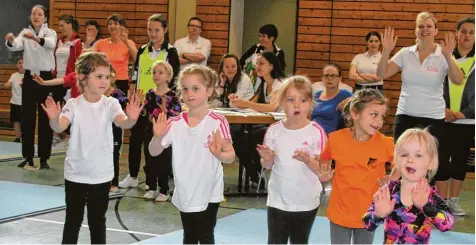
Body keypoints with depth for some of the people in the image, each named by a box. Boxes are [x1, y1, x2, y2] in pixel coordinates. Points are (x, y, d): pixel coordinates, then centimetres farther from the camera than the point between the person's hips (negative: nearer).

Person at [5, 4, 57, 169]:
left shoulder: (50, 32, -1)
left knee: (45, 119, 1)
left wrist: (35, 38, -44)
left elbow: (51, 44, -25)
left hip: (45, 78, -2)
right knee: (27, 118, 3)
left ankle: (44, 158, 7)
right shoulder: (25, 33, 6)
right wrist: (10, 41, -38)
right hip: (29, 78, 2)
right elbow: (16, 46, -15)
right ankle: (28, 157, 11)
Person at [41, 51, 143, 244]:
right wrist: (54, 119, -50)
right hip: (76, 174, -1)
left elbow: (122, 122, -27)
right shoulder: (74, 105, -11)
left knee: (98, 221, 13)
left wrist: (131, 119, -51)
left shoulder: (110, 104, -9)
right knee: (73, 220, 10)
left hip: (101, 175, 1)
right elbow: (60, 126, -26)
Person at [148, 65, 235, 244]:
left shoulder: (218, 122, -14)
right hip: (185, 193, 3)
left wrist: (219, 154, -37)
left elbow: (231, 156, -14)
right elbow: (154, 152, -2)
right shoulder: (175, 124, -6)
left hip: (210, 193, -3)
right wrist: (158, 136, -22)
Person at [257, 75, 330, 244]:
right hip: (278, 199, 2)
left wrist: (308, 161, -33)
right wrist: (267, 159, -19)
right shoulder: (274, 130, -4)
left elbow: (320, 169, -12)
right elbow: (267, 166, 4)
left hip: (306, 202, -2)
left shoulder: (316, 132, -13)